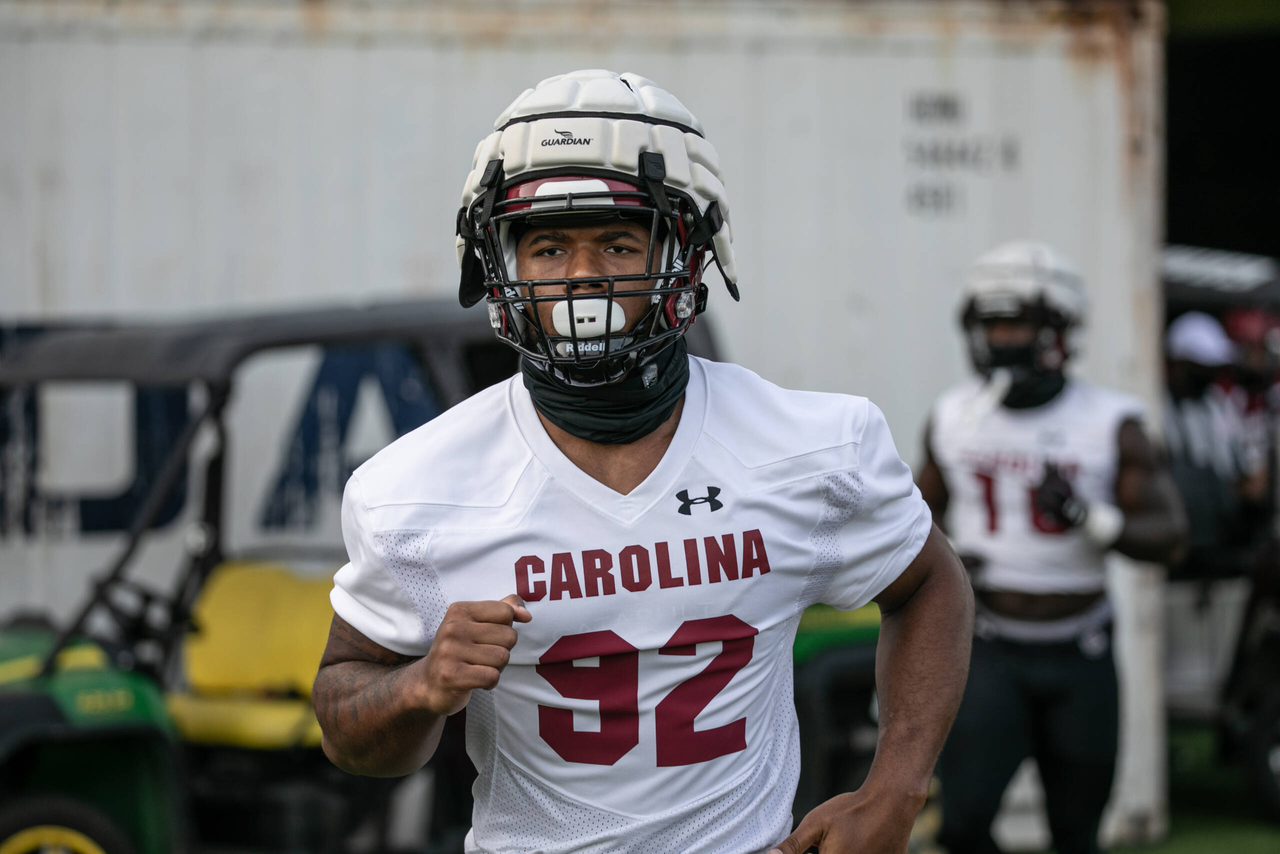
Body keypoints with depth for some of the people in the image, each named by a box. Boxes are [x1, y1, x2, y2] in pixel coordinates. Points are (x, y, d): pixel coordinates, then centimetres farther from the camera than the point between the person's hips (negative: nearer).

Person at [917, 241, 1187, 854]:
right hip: (990, 651, 1)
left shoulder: (1110, 424, -5)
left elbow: (1166, 537, -8)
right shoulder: (954, 418, 3)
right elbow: (926, 507, 19)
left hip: (1077, 657, -1)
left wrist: (1090, 518, -26)